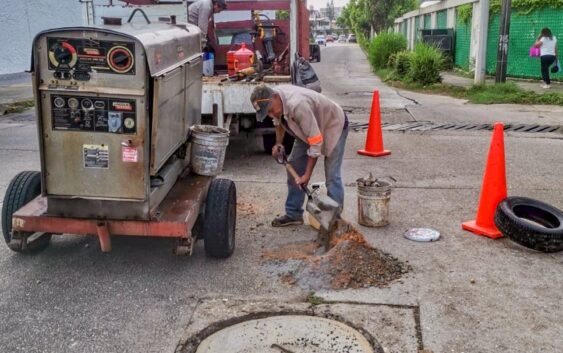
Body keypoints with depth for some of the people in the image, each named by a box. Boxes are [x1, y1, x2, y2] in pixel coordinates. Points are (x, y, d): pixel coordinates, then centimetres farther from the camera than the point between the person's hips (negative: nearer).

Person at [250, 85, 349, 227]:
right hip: (307, 129, 8)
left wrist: (307, 175, -31)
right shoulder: (273, 99, -16)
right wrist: (278, 143, -3)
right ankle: (293, 214, 15)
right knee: (294, 167, 6)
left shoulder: (297, 105, -41)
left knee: (332, 176, -15)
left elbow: (316, 141, -36)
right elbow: (279, 121, 10)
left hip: (334, 124, -8)